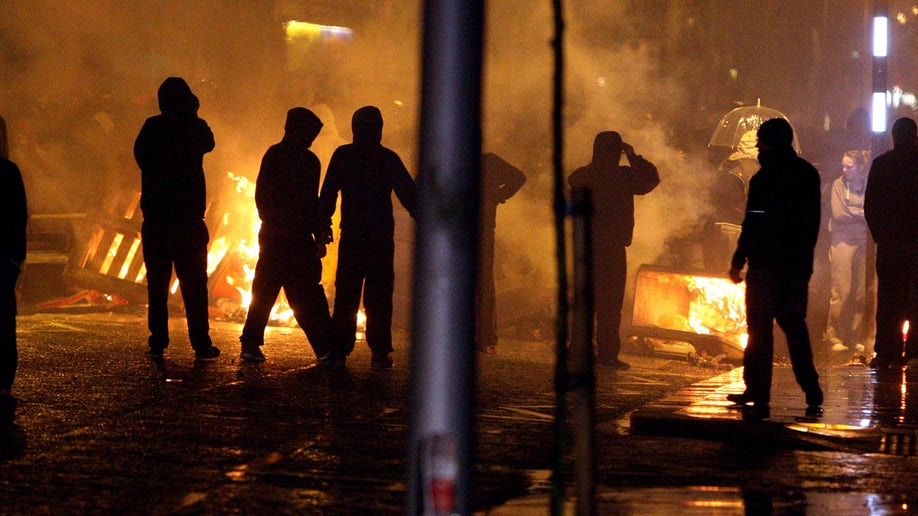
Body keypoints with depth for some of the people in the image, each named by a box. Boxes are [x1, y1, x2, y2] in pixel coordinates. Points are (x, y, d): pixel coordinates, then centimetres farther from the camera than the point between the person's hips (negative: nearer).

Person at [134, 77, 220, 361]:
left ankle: (157, 343, 5)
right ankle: (201, 343, 0)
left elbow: (141, 156, 10)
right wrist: (191, 115, 15)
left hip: (155, 218, 1)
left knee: (157, 283, 7)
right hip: (189, 218, -1)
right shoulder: (195, 127, -4)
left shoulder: (152, 128, -3)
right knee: (194, 283, 4)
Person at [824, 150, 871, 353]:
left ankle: (857, 338, 9)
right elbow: (838, 213, -8)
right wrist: (862, 214, -1)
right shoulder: (838, 184, 2)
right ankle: (835, 338, -3)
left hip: (862, 243, 3)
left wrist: (852, 213, -8)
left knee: (861, 293, 2)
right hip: (843, 242, -3)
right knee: (841, 292, -7)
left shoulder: (868, 186, 10)